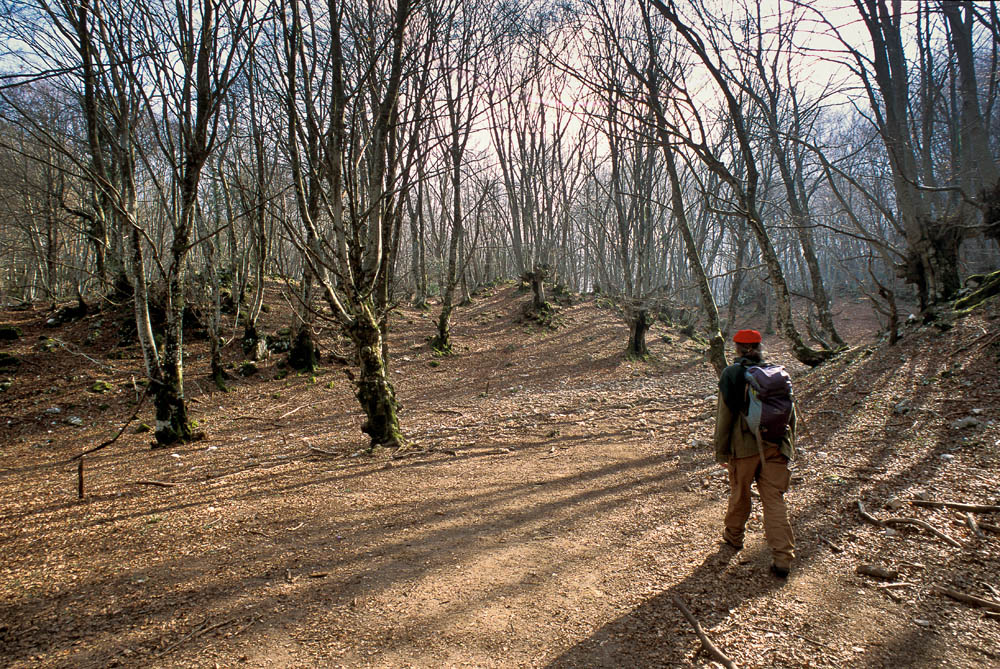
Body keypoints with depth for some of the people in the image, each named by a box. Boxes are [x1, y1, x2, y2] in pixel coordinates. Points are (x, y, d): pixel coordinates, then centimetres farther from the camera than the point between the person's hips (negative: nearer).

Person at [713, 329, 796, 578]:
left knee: (739, 494, 16)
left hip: (744, 446, -3)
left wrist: (721, 452, 1)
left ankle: (734, 536, 37)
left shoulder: (731, 374, -5)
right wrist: (789, 445, 23)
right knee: (774, 500, 5)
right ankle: (783, 558, 0)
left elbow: (724, 416, -5)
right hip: (775, 445, 3)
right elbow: (790, 411, 12)